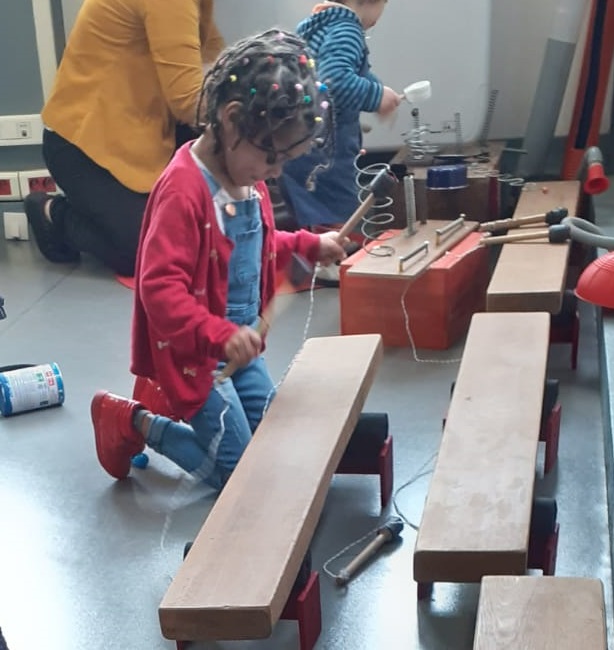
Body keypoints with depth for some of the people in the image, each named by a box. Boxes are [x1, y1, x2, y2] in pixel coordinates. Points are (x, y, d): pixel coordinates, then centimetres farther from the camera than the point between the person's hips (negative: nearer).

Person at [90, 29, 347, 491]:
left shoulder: (247, 180, 3)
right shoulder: (184, 189, -26)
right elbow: (160, 288, -30)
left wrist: (308, 246, 9)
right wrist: (219, 335, -38)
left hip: (240, 345, 9)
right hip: (195, 356, -9)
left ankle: (166, 404, 27)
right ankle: (133, 422, 13)